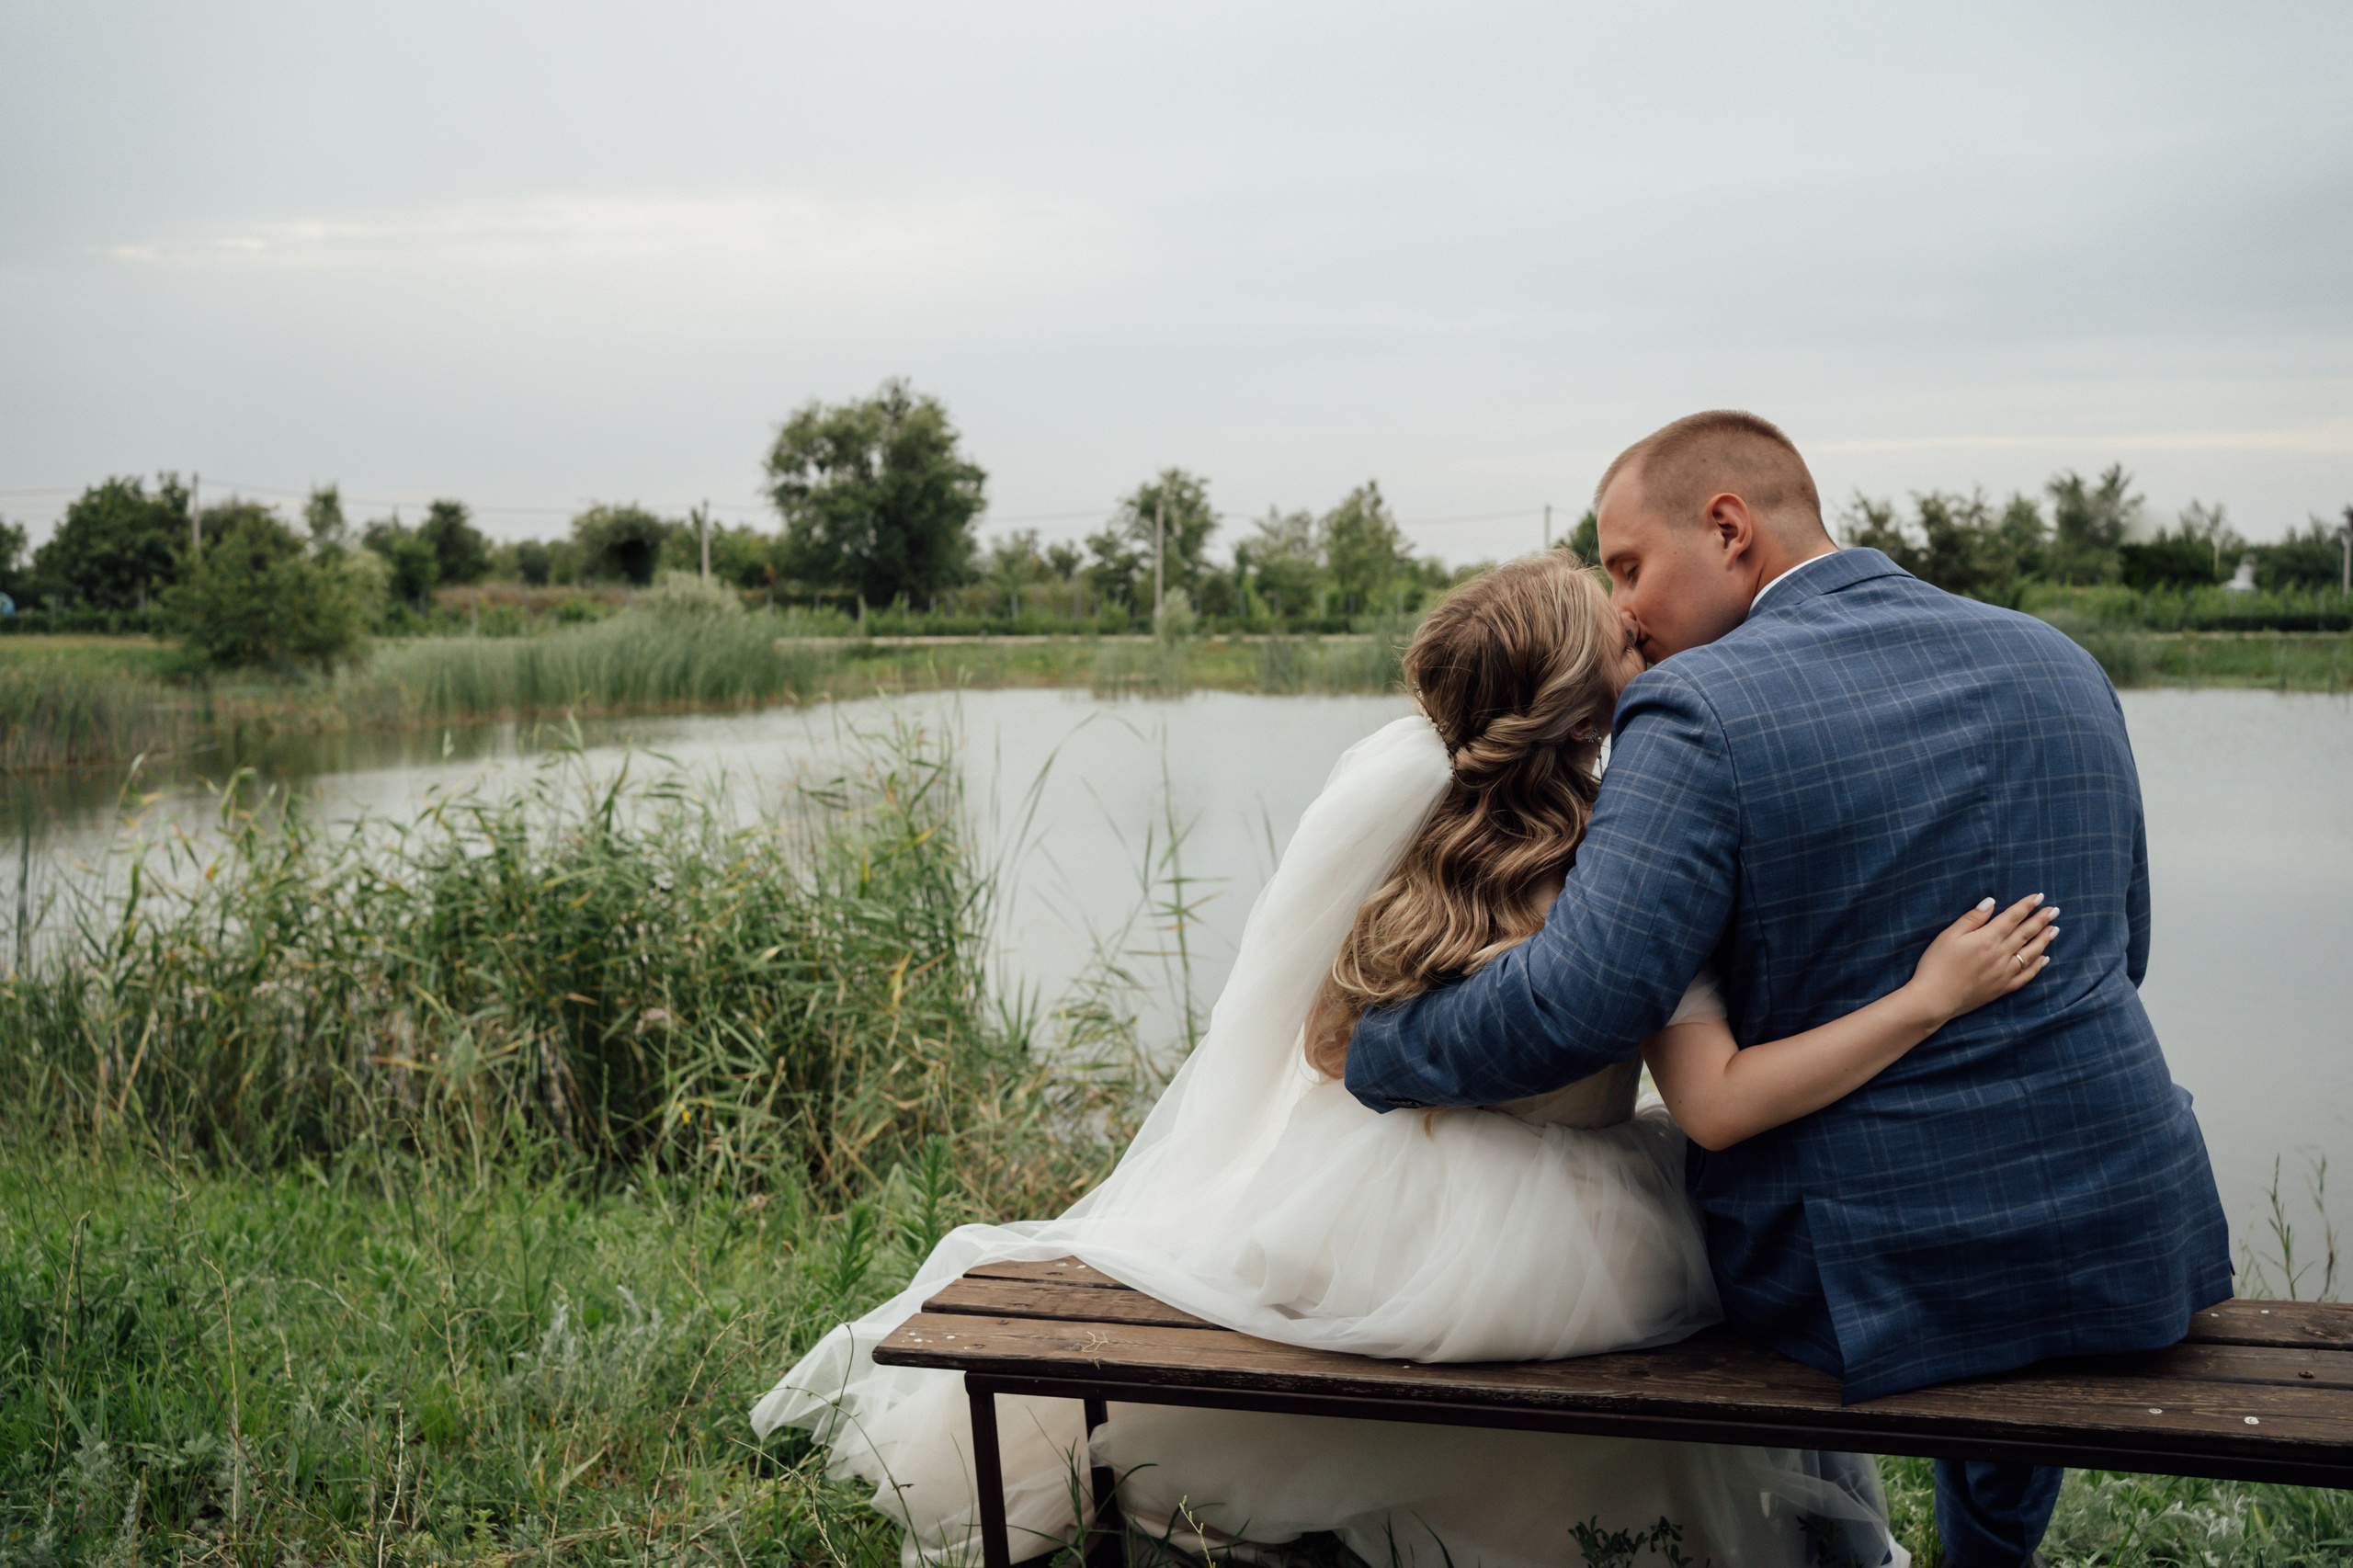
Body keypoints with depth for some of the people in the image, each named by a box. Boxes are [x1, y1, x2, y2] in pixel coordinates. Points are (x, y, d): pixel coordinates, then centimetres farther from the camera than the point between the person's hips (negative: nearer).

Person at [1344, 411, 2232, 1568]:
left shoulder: (1697, 711, -16)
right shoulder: (2059, 665, 4)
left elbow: (1578, 1003, -23)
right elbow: (2118, 948, 13)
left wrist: (1370, 1045, -8)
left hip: (1877, 1276, -4)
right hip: (2132, 1254, 5)